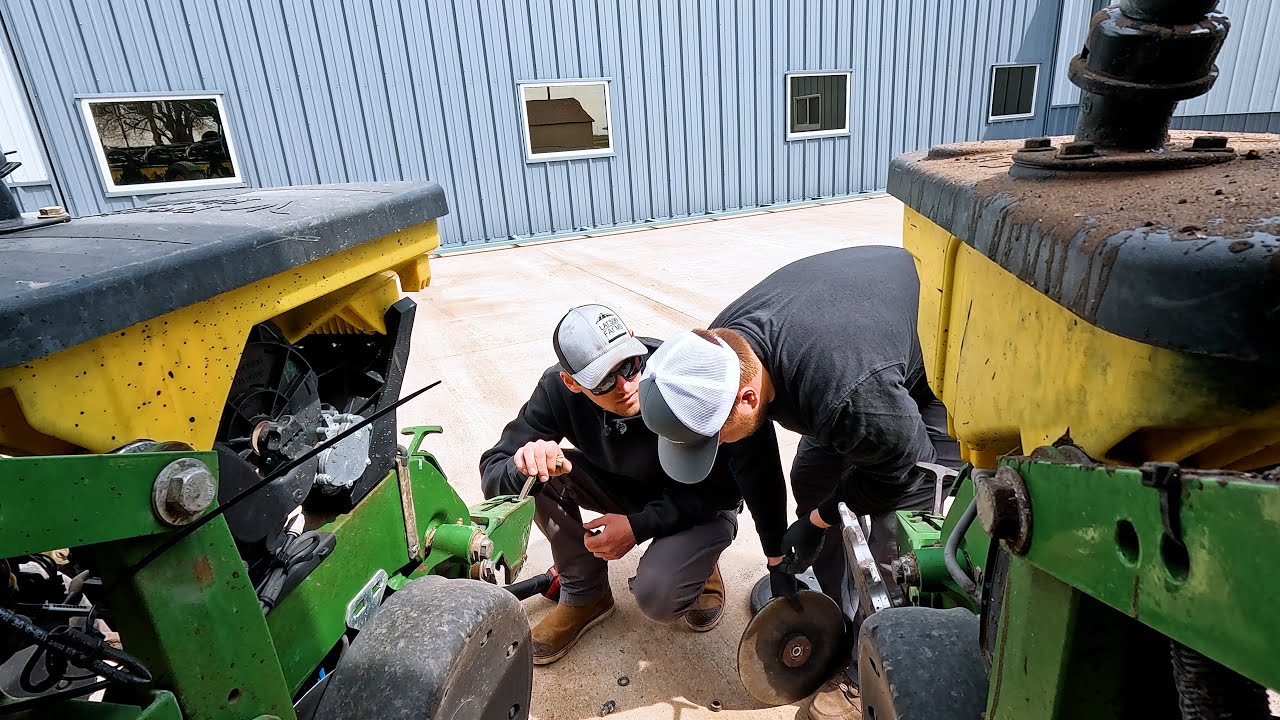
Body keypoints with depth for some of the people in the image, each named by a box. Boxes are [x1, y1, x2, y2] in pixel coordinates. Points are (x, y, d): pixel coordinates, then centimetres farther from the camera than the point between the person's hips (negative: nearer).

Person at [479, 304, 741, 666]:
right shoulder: (558, 389, -22)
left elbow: (724, 485, -22)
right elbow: (493, 473, -19)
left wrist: (640, 526, -28)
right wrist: (525, 466, -43)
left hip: (700, 504, -4)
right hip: (628, 488, 4)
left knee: (655, 597, -30)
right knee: (542, 476, -20)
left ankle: (697, 570, 8)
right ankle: (584, 595, 1)